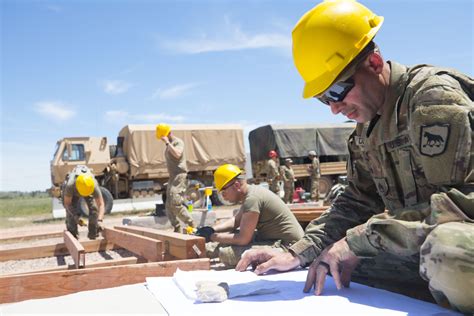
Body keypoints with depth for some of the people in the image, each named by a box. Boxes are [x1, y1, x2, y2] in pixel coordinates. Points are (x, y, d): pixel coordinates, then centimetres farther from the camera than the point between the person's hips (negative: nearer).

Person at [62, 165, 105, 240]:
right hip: (73, 191, 0)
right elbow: (67, 203, -29)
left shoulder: (94, 185, -43)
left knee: (94, 208, -16)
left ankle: (93, 234, -1)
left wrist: (100, 220, -54)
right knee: (71, 211, -14)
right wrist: (76, 217, -40)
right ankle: (72, 236, 2)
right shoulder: (70, 185, -44)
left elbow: (101, 204, -40)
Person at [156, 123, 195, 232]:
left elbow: (177, 154, -26)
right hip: (172, 177, 10)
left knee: (175, 203, -19)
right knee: (168, 206, 5)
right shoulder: (169, 145, 20)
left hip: (180, 176, -10)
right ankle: (177, 228, 10)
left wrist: (167, 143, -20)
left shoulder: (178, 142, -6)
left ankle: (191, 224, -10)